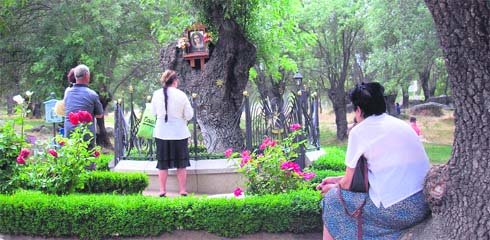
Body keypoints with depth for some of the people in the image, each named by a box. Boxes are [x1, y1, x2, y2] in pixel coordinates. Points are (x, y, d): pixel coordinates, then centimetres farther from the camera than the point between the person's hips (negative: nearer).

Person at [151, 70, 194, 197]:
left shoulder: (156, 94, -4)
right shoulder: (181, 95, -12)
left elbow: (154, 112, 9)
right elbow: (189, 115, -7)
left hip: (161, 133, 2)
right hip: (179, 133, -2)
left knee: (162, 163, 11)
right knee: (181, 163, 9)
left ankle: (162, 191, 12)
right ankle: (182, 190, 12)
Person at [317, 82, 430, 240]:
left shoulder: (360, 131, -4)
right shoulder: (399, 124, 17)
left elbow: (349, 183, 2)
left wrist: (333, 188, 24)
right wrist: (338, 180, 30)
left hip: (399, 210, -8)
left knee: (333, 199, 11)